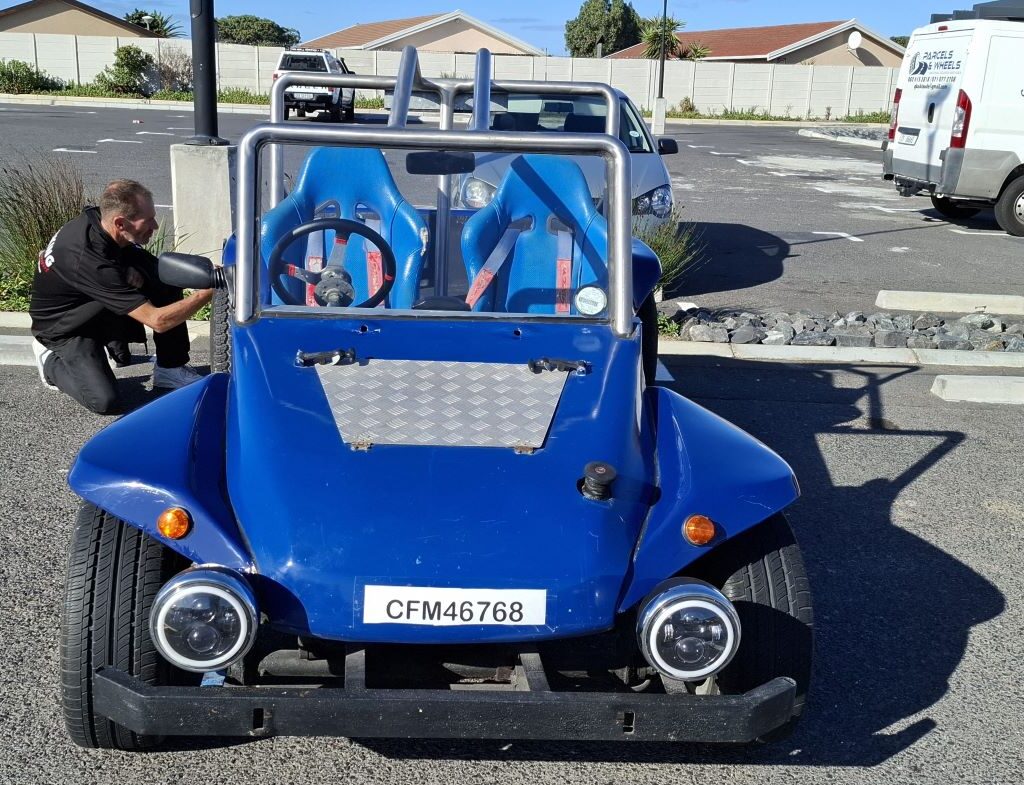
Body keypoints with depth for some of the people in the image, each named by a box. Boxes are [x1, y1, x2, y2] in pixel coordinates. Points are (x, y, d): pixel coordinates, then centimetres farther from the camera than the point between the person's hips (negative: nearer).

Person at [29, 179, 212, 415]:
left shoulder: (95, 218, -15)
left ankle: (170, 369, -1)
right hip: (65, 330, -7)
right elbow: (157, 320, -36)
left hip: (94, 310, 7)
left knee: (167, 282, -12)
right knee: (105, 401, -23)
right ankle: (52, 362, 6)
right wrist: (209, 290, -33)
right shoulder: (90, 261, -38)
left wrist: (133, 271, -15)